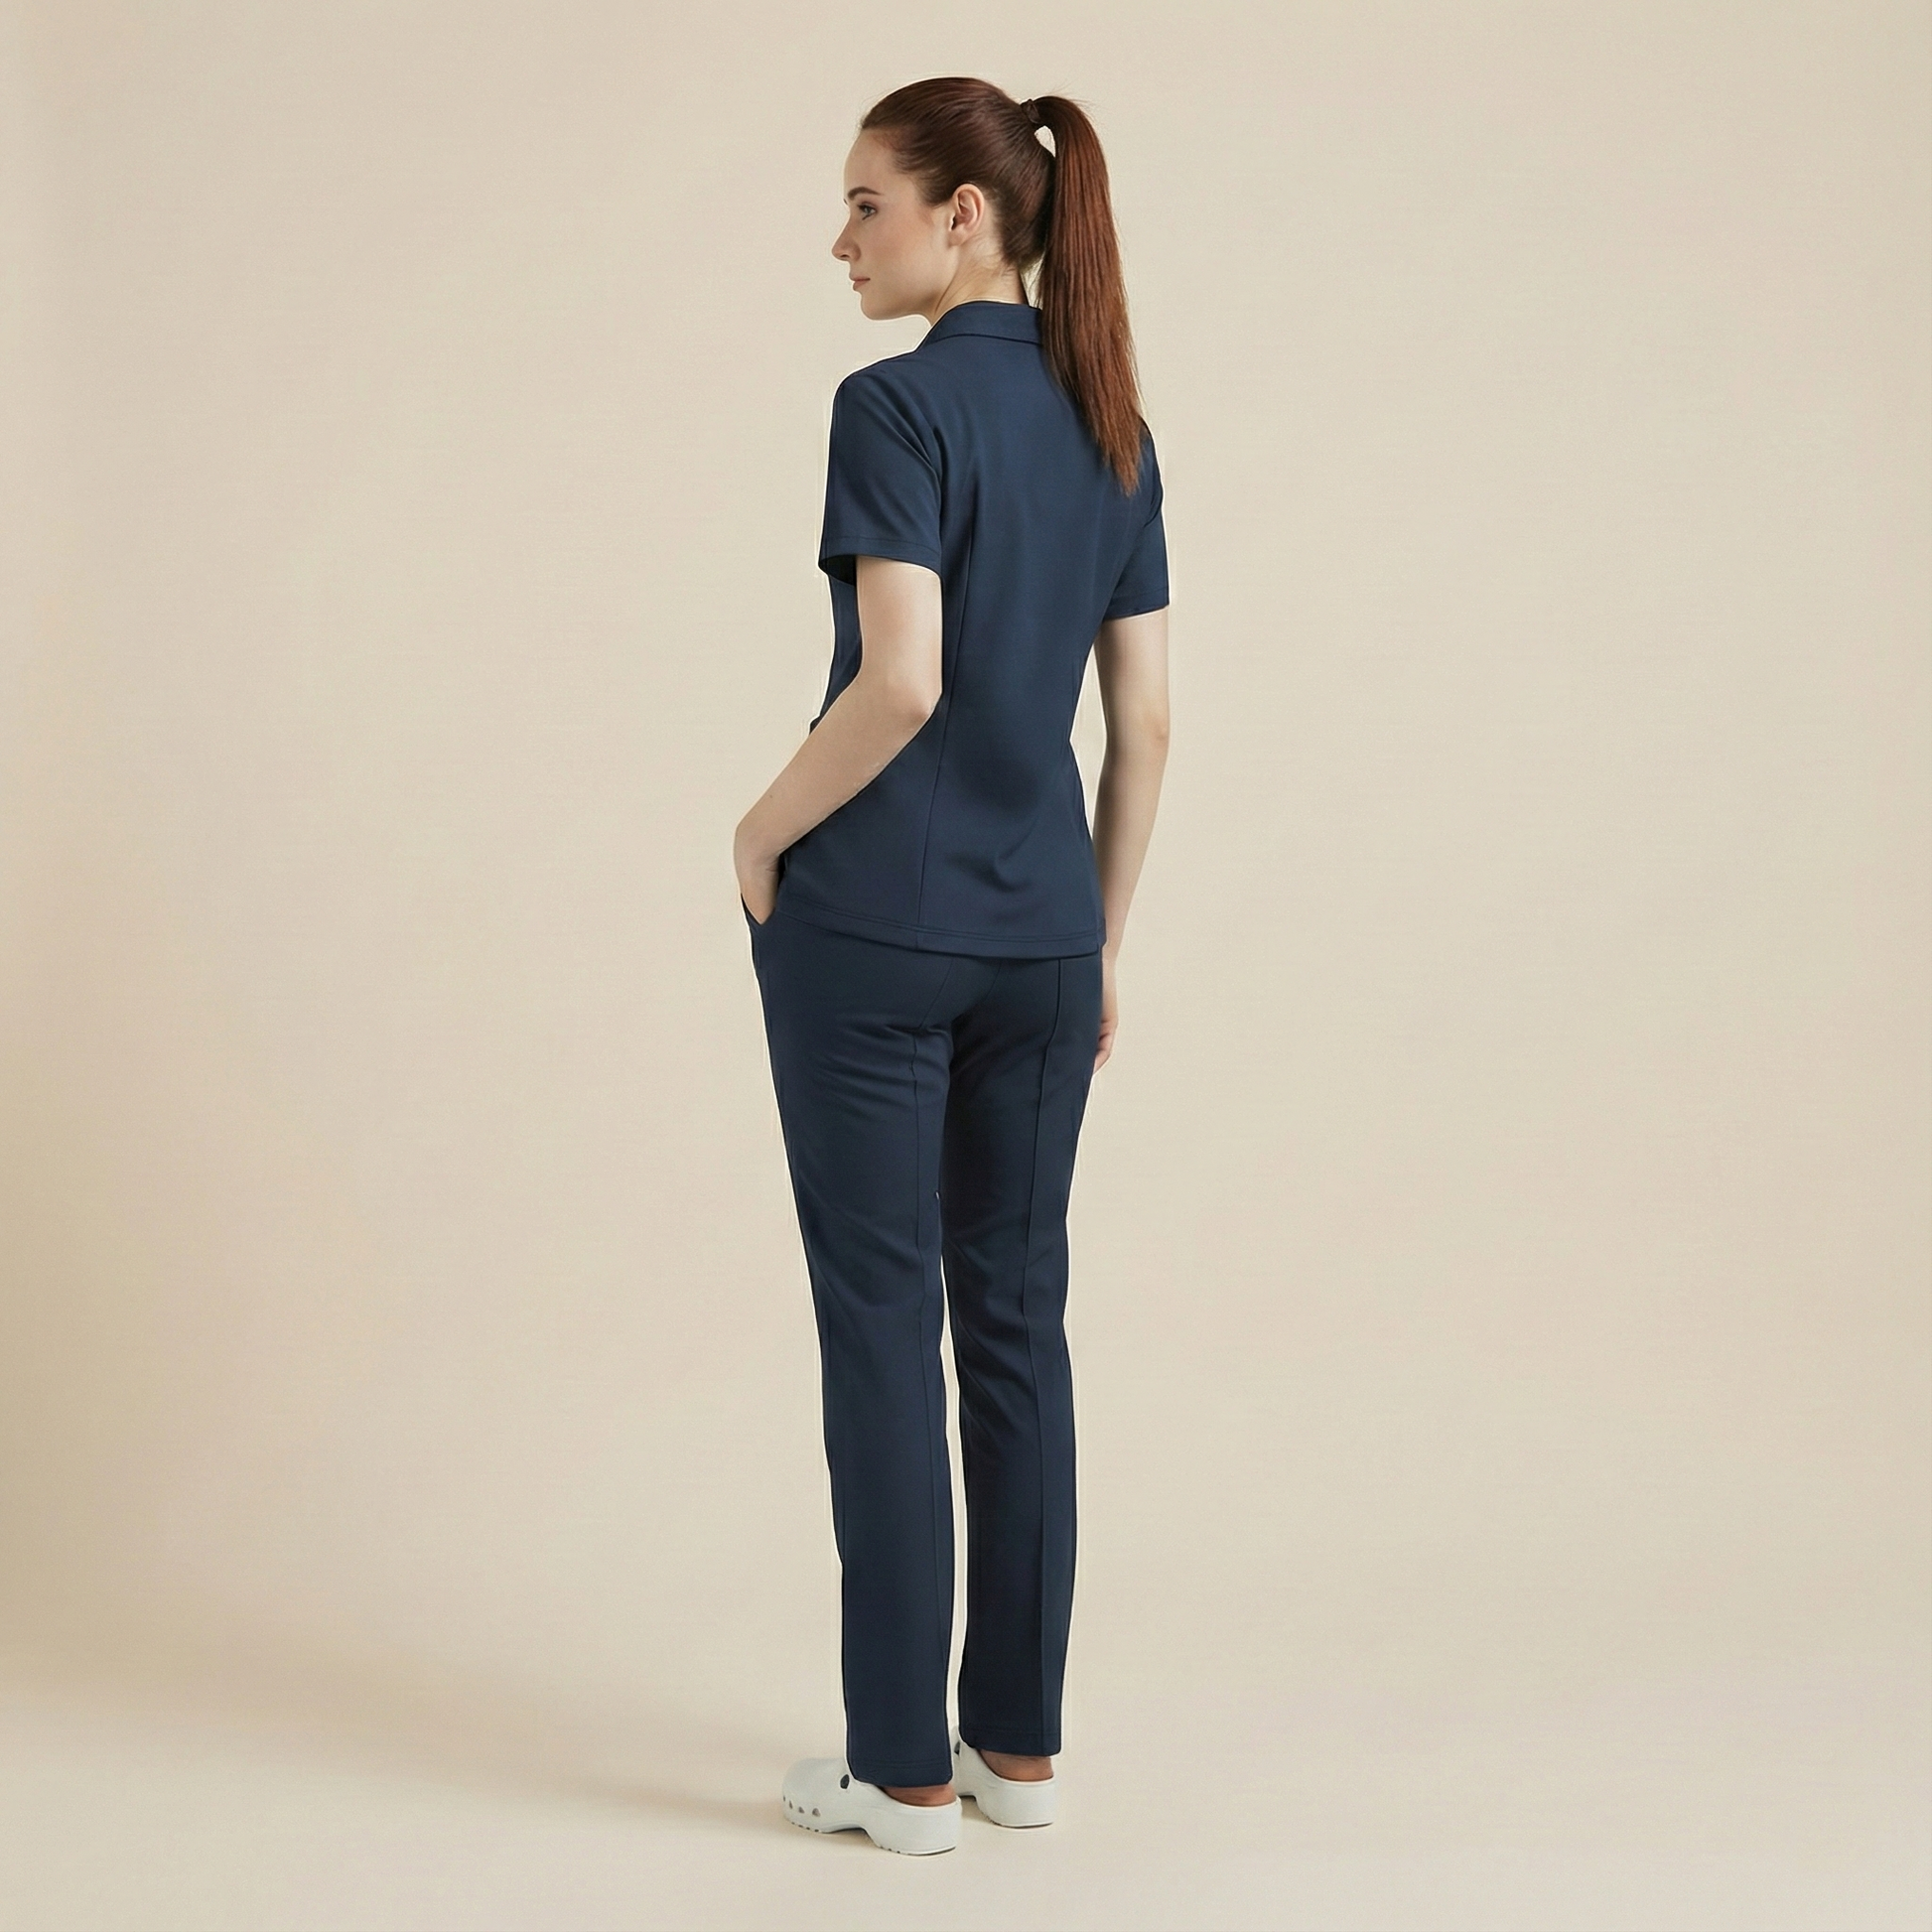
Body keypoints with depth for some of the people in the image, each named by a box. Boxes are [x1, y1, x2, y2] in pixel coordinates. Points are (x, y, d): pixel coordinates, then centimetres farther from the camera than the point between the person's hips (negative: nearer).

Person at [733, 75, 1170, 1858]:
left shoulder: (898, 405, -12)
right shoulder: (1114, 426, 9)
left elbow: (903, 680, -23)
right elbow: (1145, 723, 9)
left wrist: (764, 828, -8)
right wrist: (1104, 941, 16)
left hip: (870, 924, -6)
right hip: (1041, 932, 6)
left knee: (883, 1324, 1)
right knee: (1017, 1316, 12)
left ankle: (905, 1771, 9)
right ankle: (1020, 1742, 19)